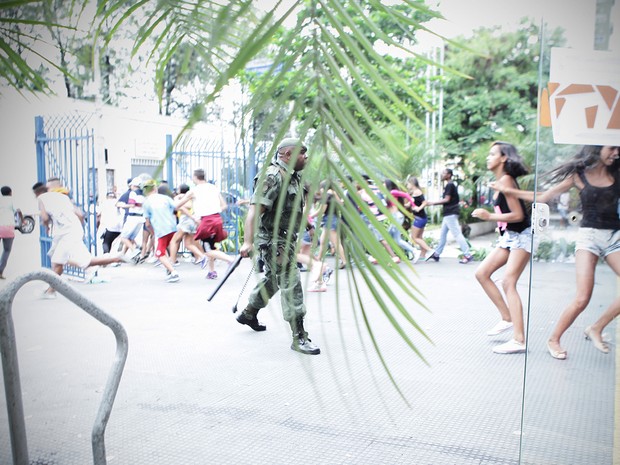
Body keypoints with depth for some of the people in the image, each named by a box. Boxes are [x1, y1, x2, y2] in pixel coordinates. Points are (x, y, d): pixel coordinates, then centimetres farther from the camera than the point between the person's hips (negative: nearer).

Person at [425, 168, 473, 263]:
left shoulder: (449, 185, -12)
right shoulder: (450, 185, 18)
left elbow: (447, 200, -16)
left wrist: (433, 202, -9)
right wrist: (432, 202, 15)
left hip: (450, 214, -10)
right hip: (449, 214, 10)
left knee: (457, 234, -10)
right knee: (442, 234, 13)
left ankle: (468, 255, -10)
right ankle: (436, 254, 20)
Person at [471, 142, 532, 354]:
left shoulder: (505, 180, -16)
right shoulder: (499, 181, 10)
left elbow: (518, 215, -20)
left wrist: (489, 216, -21)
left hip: (522, 236, -10)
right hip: (509, 236, 10)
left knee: (508, 283, -16)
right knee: (482, 273, 7)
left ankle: (519, 341, -16)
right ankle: (507, 319, 13)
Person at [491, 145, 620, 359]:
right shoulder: (579, 175, 2)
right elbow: (543, 197, 8)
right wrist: (509, 190, 8)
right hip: (589, 235, -3)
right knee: (582, 298, -11)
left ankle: (595, 329, 7)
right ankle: (554, 340, 7)